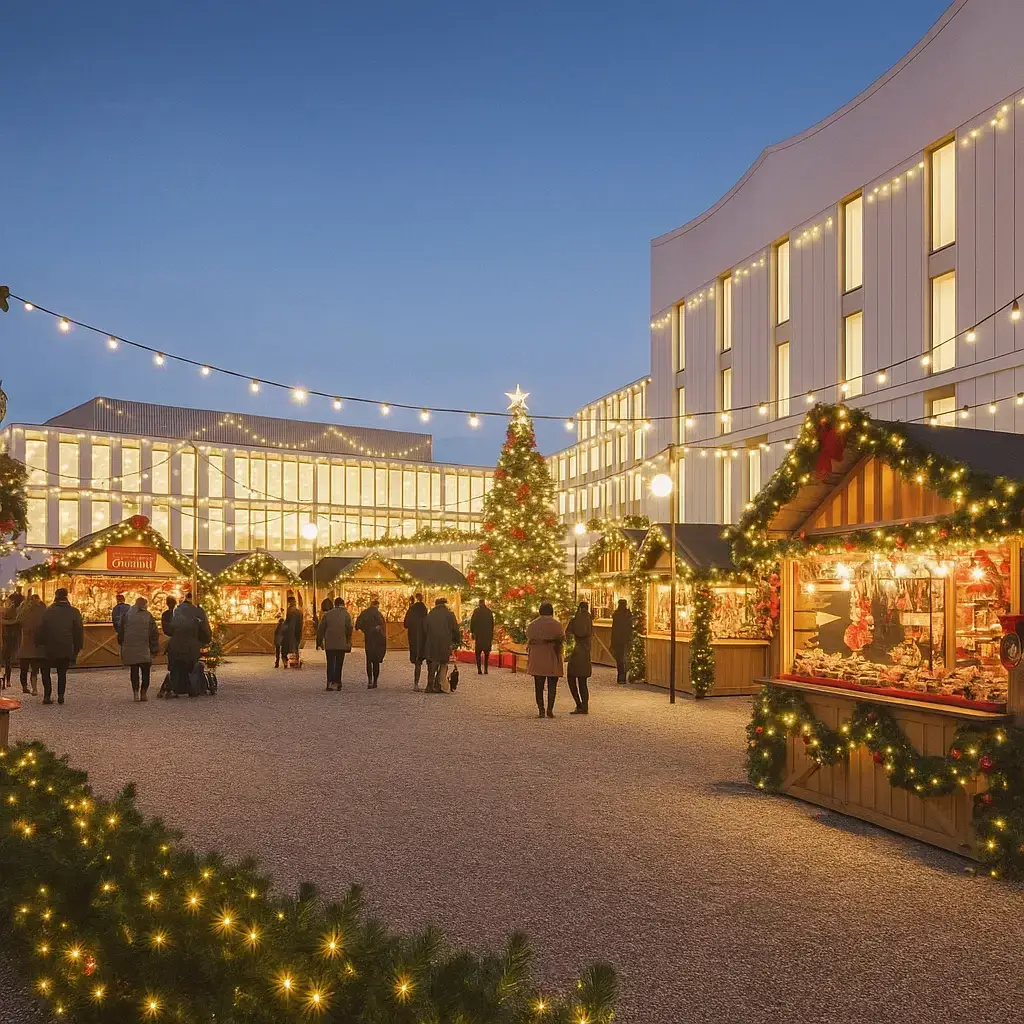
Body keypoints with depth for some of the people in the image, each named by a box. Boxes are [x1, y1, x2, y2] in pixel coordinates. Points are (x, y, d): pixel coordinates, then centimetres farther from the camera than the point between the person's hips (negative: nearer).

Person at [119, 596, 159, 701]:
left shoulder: (126, 616, 4)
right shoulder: (148, 617, -2)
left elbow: (120, 633, 7)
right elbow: (154, 634, -3)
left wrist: (122, 645, 17)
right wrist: (155, 648, 3)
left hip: (130, 649, 2)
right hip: (144, 650, -2)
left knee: (134, 671, 11)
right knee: (145, 672, 5)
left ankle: (135, 693, 6)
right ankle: (143, 693, -1)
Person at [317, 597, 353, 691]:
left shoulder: (327, 614, 7)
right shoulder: (346, 614, 1)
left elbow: (320, 628, 5)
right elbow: (349, 628, -8)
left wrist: (320, 641, 13)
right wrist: (348, 639, 5)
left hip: (329, 644, 1)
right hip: (341, 643, -1)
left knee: (330, 663, 5)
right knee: (339, 663, 6)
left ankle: (330, 681, -7)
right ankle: (337, 682, 3)